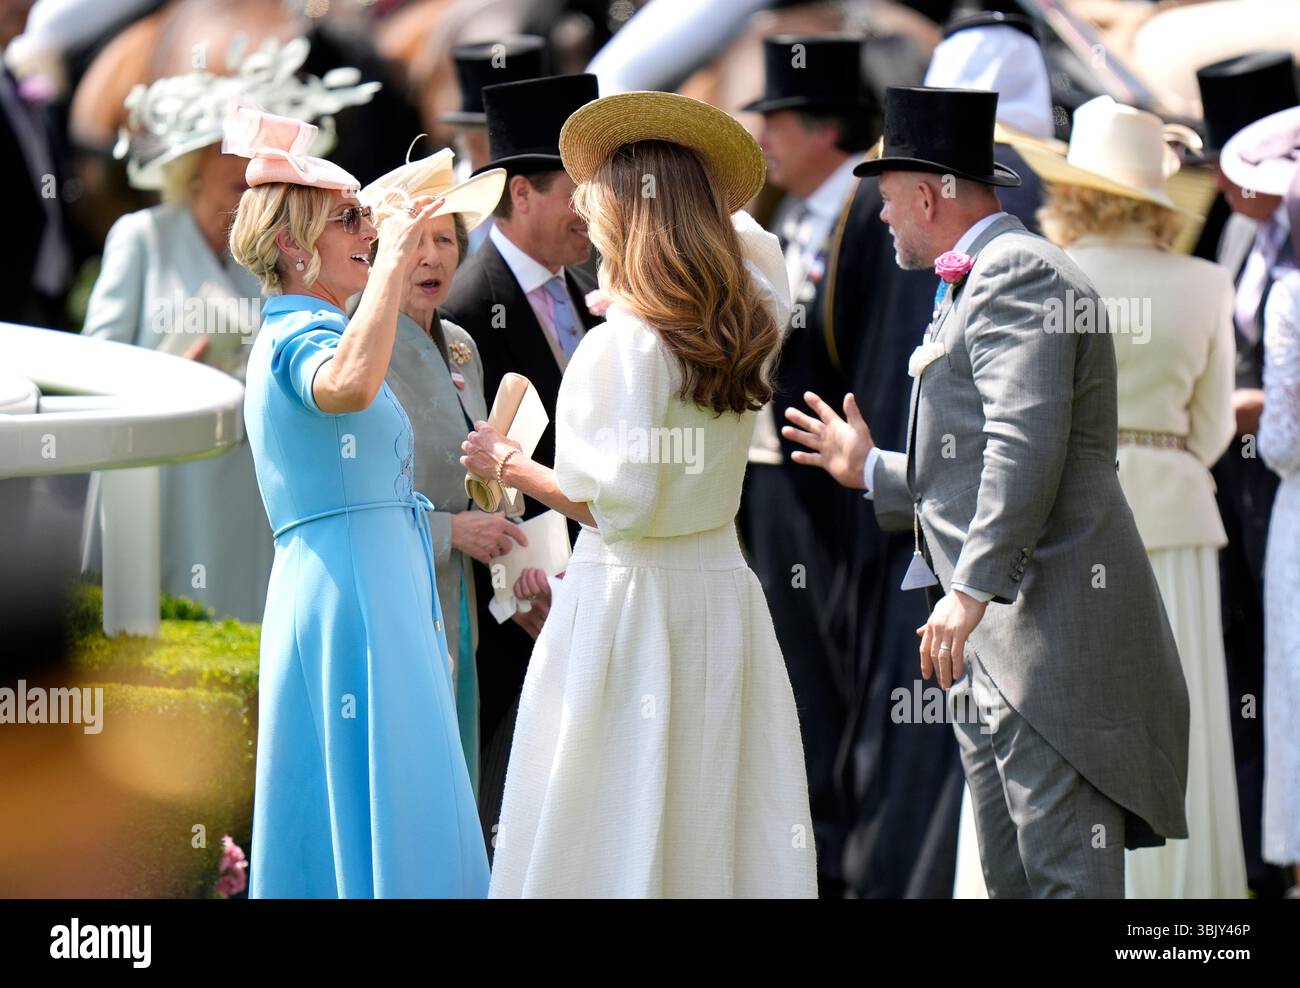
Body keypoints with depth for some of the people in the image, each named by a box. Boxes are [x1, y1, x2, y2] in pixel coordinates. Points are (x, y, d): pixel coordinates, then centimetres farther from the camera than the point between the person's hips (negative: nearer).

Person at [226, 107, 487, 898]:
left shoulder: (298, 336, 20)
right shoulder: (299, 337, -12)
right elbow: (350, 387, -37)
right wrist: (392, 263, -27)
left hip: (380, 594, 10)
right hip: (350, 597, -10)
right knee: (381, 824, -13)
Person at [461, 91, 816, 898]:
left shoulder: (622, 345, -17)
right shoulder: (754, 323, 3)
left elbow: (618, 503, -17)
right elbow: (755, 240, 26)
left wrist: (510, 466, -4)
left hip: (629, 596, -7)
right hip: (721, 587, 7)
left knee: (608, 837, -1)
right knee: (725, 817, 9)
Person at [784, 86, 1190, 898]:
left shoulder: (1016, 274, -8)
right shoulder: (973, 286, 25)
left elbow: (1028, 445, -21)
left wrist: (971, 588, -26)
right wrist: (870, 471, 33)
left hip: (1048, 622, -11)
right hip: (989, 640, 11)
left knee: (1068, 875, -13)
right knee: (1012, 878, 8)